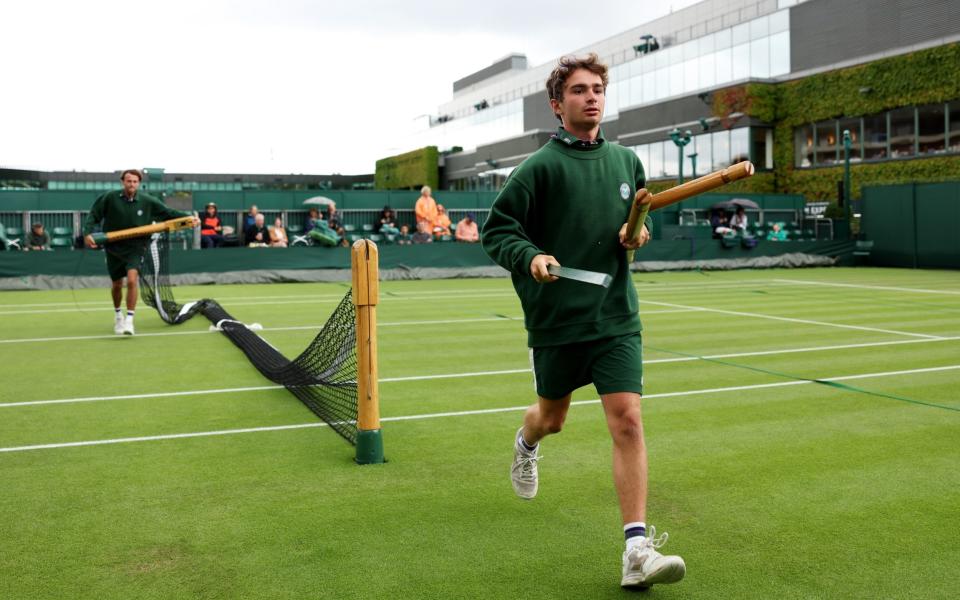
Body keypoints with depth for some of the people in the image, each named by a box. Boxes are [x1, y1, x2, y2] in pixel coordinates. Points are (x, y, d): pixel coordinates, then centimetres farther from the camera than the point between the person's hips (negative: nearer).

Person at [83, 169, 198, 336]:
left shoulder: (147, 201, -7)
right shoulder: (110, 198, -9)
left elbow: (168, 212, -1)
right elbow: (93, 215, -2)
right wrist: (87, 233, -15)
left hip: (134, 248, -1)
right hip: (114, 247, 1)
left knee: (132, 280, -23)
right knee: (117, 284, 13)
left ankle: (129, 319, -14)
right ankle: (117, 314, 41)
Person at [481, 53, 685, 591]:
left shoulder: (626, 161, 7)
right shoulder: (542, 167, -7)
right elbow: (496, 229, -6)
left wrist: (635, 237, -1)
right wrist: (530, 257, -24)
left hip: (616, 316, 2)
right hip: (556, 319, -2)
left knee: (628, 422, -10)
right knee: (552, 417, 18)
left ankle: (637, 551, -7)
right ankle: (527, 444, 57)